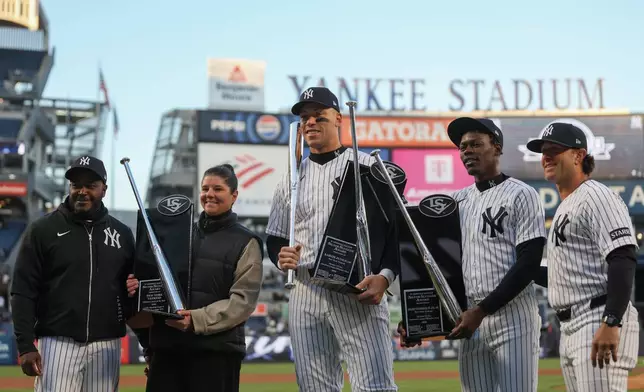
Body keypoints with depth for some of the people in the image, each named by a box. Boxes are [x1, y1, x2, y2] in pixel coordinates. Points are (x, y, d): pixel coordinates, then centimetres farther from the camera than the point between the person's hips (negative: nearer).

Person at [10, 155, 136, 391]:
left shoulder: (122, 234, 10)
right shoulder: (43, 230, 1)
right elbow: (23, 292, -1)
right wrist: (26, 345, -9)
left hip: (106, 345, 3)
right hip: (58, 343, -3)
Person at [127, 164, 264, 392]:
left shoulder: (246, 243, 3)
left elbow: (243, 300, -8)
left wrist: (197, 320, -21)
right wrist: (138, 287, -4)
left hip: (217, 349, -4)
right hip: (166, 346, 4)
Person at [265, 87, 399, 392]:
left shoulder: (368, 167, 6)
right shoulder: (291, 178, 18)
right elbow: (274, 238, 21)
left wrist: (385, 276, -16)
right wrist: (281, 257, -3)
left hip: (359, 292, -4)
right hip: (305, 295, 5)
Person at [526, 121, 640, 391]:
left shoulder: (596, 197, -8)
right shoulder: (564, 207, 23)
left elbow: (623, 260, -19)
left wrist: (611, 323, -27)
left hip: (599, 324, -10)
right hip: (570, 328, 10)